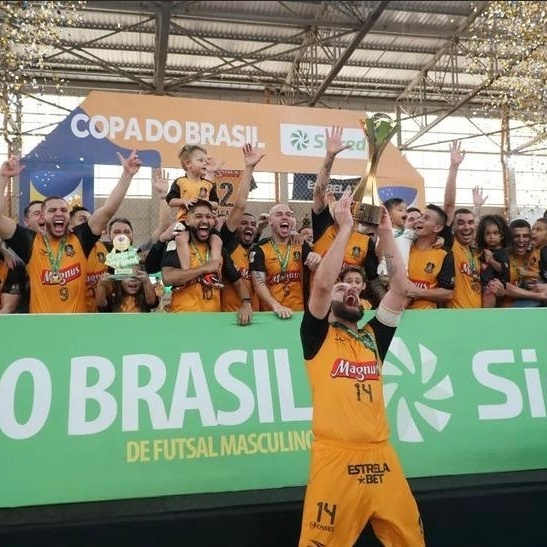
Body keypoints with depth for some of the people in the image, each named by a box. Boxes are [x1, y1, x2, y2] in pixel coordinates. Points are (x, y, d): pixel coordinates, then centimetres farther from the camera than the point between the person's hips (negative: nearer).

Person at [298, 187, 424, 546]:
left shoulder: (373, 337, 15)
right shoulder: (318, 336, 4)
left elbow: (400, 289, 7)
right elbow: (321, 285, -12)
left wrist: (386, 234, 5)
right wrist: (345, 228, -8)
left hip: (380, 454, 5)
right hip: (335, 455, -4)